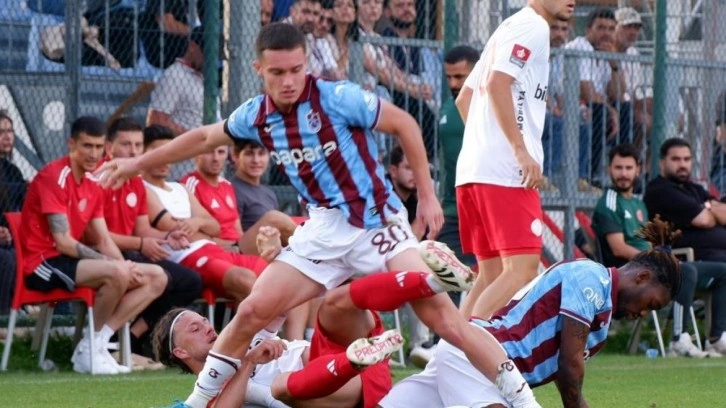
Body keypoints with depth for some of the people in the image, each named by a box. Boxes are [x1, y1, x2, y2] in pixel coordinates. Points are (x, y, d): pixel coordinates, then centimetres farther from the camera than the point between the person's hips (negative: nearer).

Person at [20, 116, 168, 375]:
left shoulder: (93, 185, 13)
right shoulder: (54, 177, -14)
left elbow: (104, 241, 12)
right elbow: (63, 242, -20)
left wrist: (126, 267, -10)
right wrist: (118, 266, -21)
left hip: (69, 260, 9)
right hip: (44, 264, -9)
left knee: (156, 278, 1)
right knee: (115, 273, -34)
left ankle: (98, 343, -11)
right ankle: (88, 350, -15)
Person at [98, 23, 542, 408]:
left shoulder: (337, 98, -17)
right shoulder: (256, 115, 0)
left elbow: (404, 123, -6)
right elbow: (204, 138, 19)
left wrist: (427, 195, -6)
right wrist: (136, 164, 25)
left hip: (378, 224, -5)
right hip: (326, 229, 5)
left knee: (441, 314, -18)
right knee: (253, 311, -4)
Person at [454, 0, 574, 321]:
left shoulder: (511, 28, 24)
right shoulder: (532, 26, -6)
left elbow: (464, 99, 27)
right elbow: (496, 83, -19)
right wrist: (521, 149, -20)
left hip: (473, 168, 10)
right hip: (505, 171, -10)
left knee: (492, 276, 10)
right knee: (522, 270, -14)